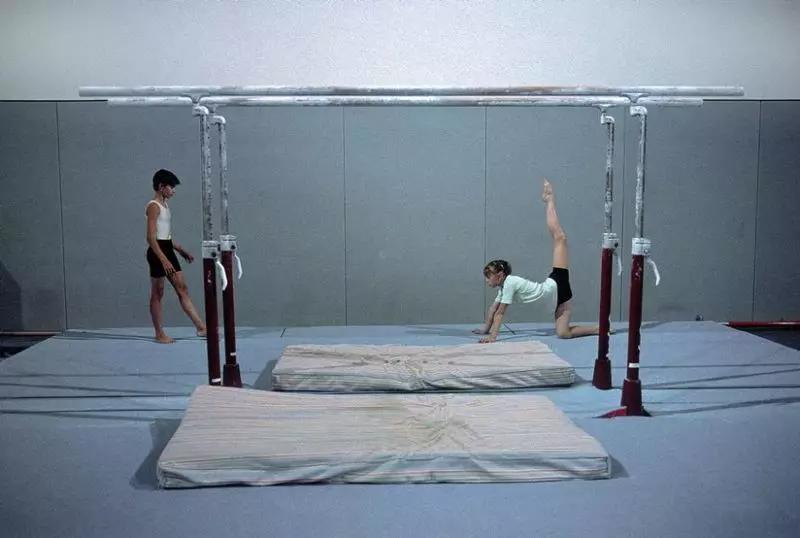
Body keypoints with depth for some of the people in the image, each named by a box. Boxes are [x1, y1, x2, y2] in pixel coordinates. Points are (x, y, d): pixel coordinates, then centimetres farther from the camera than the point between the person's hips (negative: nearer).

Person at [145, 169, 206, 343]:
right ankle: (159, 334, 9)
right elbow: (151, 237, -21)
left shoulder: (164, 205, 15)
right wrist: (163, 259, -27)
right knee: (157, 294, 1)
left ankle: (200, 327, 7)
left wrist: (181, 250, 23)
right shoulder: (153, 206, -14)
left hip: (168, 250, 9)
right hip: (158, 252, -9)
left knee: (182, 289, 7)